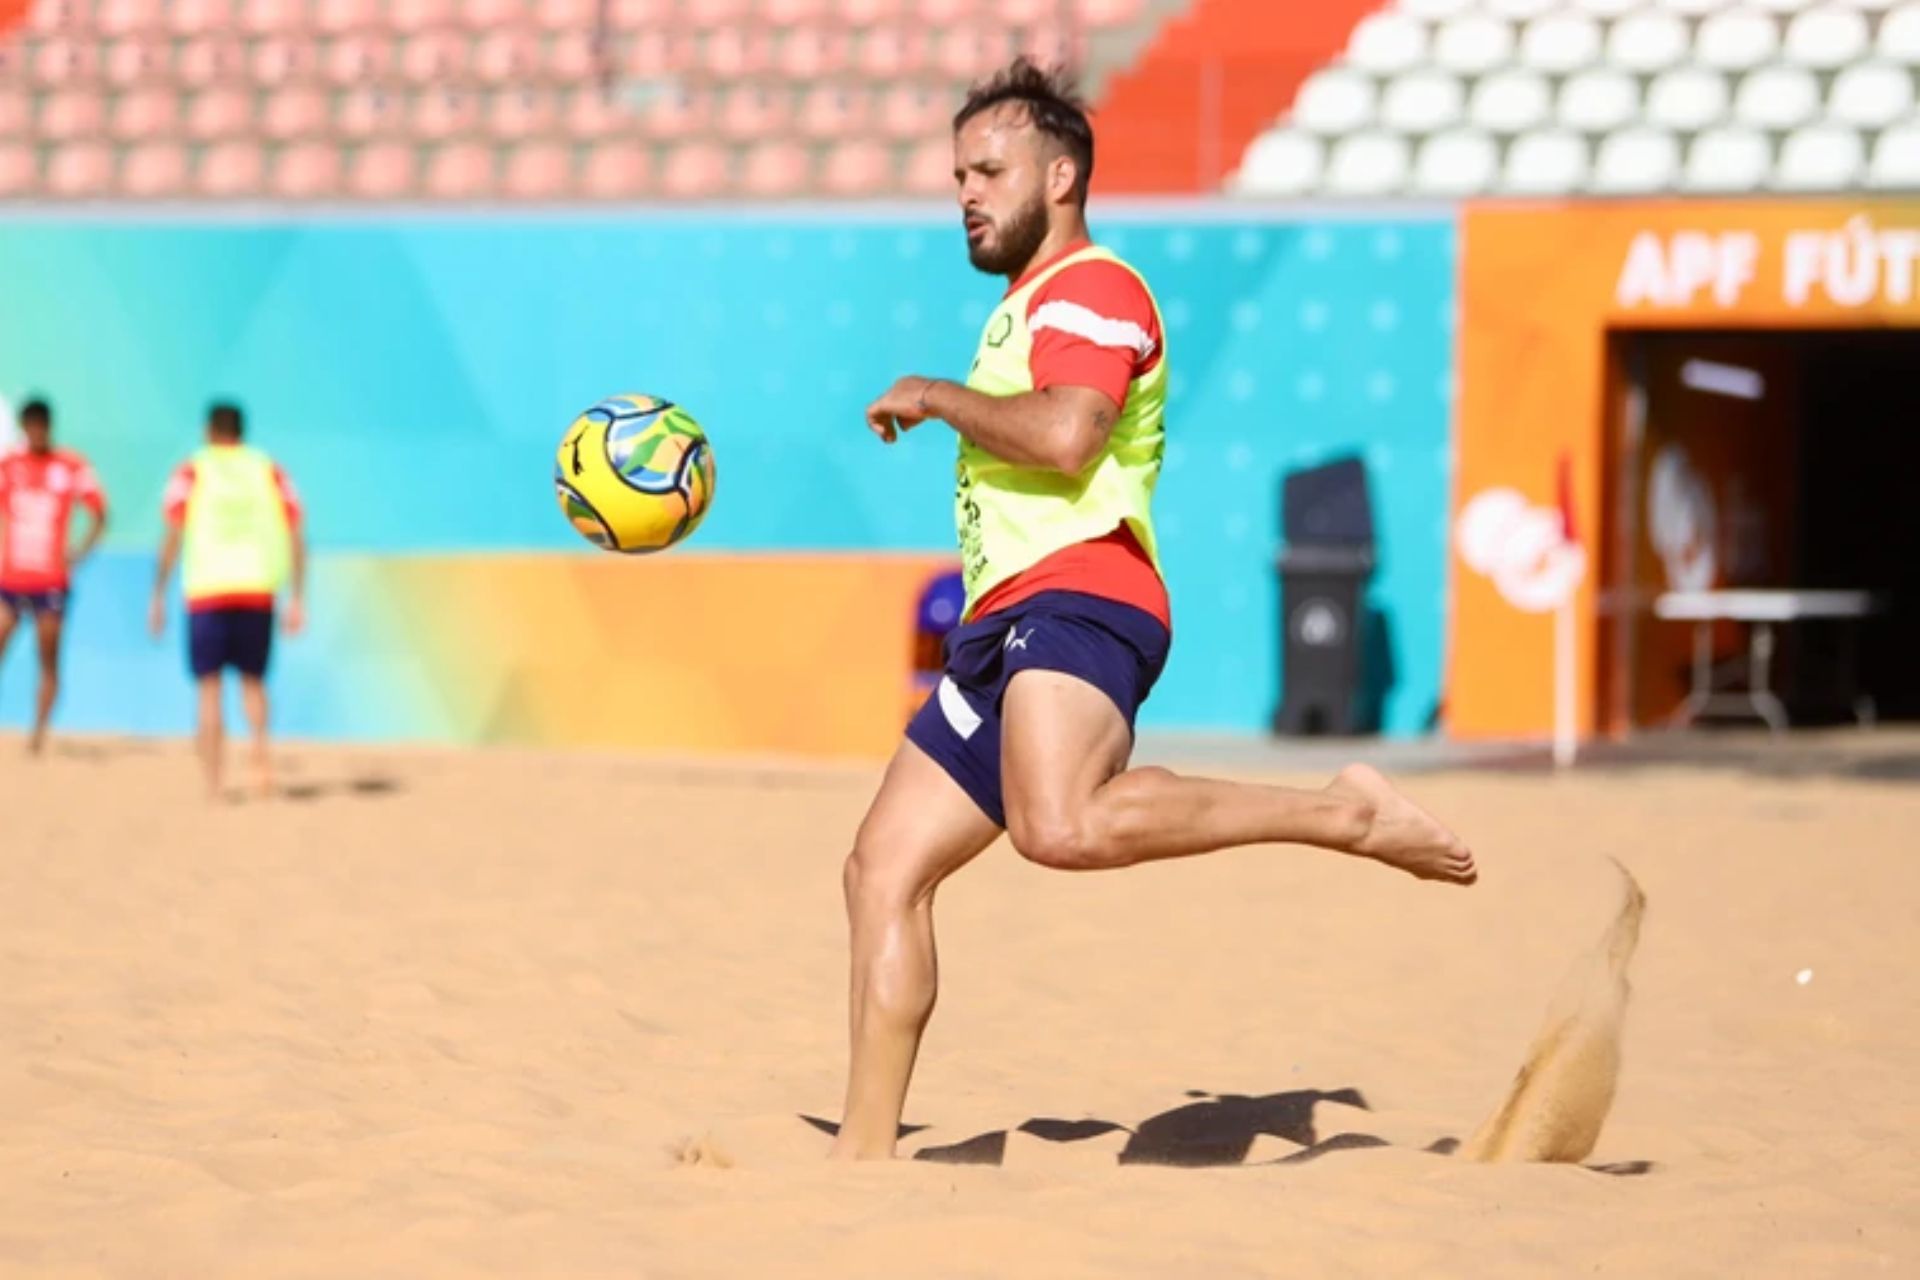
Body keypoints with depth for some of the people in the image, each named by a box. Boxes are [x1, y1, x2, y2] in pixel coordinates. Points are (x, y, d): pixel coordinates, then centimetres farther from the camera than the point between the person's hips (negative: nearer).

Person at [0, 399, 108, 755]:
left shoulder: (73, 468, -1)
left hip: (51, 581, -1)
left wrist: (79, 555, -8)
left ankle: (39, 733, 6)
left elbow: (99, 515, 4)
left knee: (49, 662, 1)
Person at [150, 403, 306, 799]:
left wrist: (158, 597, -1)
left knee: (209, 689, 5)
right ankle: (260, 752, -10)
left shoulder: (192, 473, 4)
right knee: (253, 680, 17)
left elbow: (173, 537, -4)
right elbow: (296, 539, 5)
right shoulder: (270, 472, 11)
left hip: (207, 591, -2)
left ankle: (213, 787, 0)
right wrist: (297, 599, 8)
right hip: (258, 589, 2)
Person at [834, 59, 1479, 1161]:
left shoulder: (1094, 289, -2)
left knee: (1062, 828, -37)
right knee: (884, 867, 2)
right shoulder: (1028, 309, 30)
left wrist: (932, 396, -8)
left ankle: (1343, 814, -24)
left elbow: (1064, 434, -20)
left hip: (1079, 599, -10)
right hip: (1007, 628, 10)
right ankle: (865, 1155, 1)